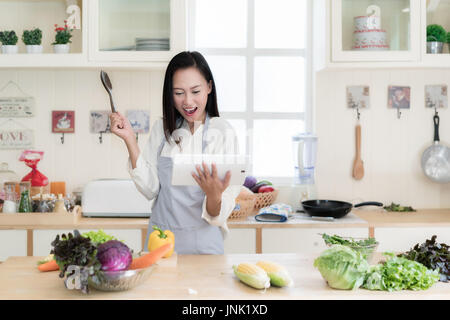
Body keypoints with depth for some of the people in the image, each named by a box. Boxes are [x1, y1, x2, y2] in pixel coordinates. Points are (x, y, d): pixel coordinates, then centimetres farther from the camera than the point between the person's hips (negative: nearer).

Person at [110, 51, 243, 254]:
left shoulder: (223, 133, -10)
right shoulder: (162, 129, 3)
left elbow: (218, 215, -12)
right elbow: (150, 189, -5)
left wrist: (214, 195, -35)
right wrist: (130, 139, -9)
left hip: (202, 243, -3)